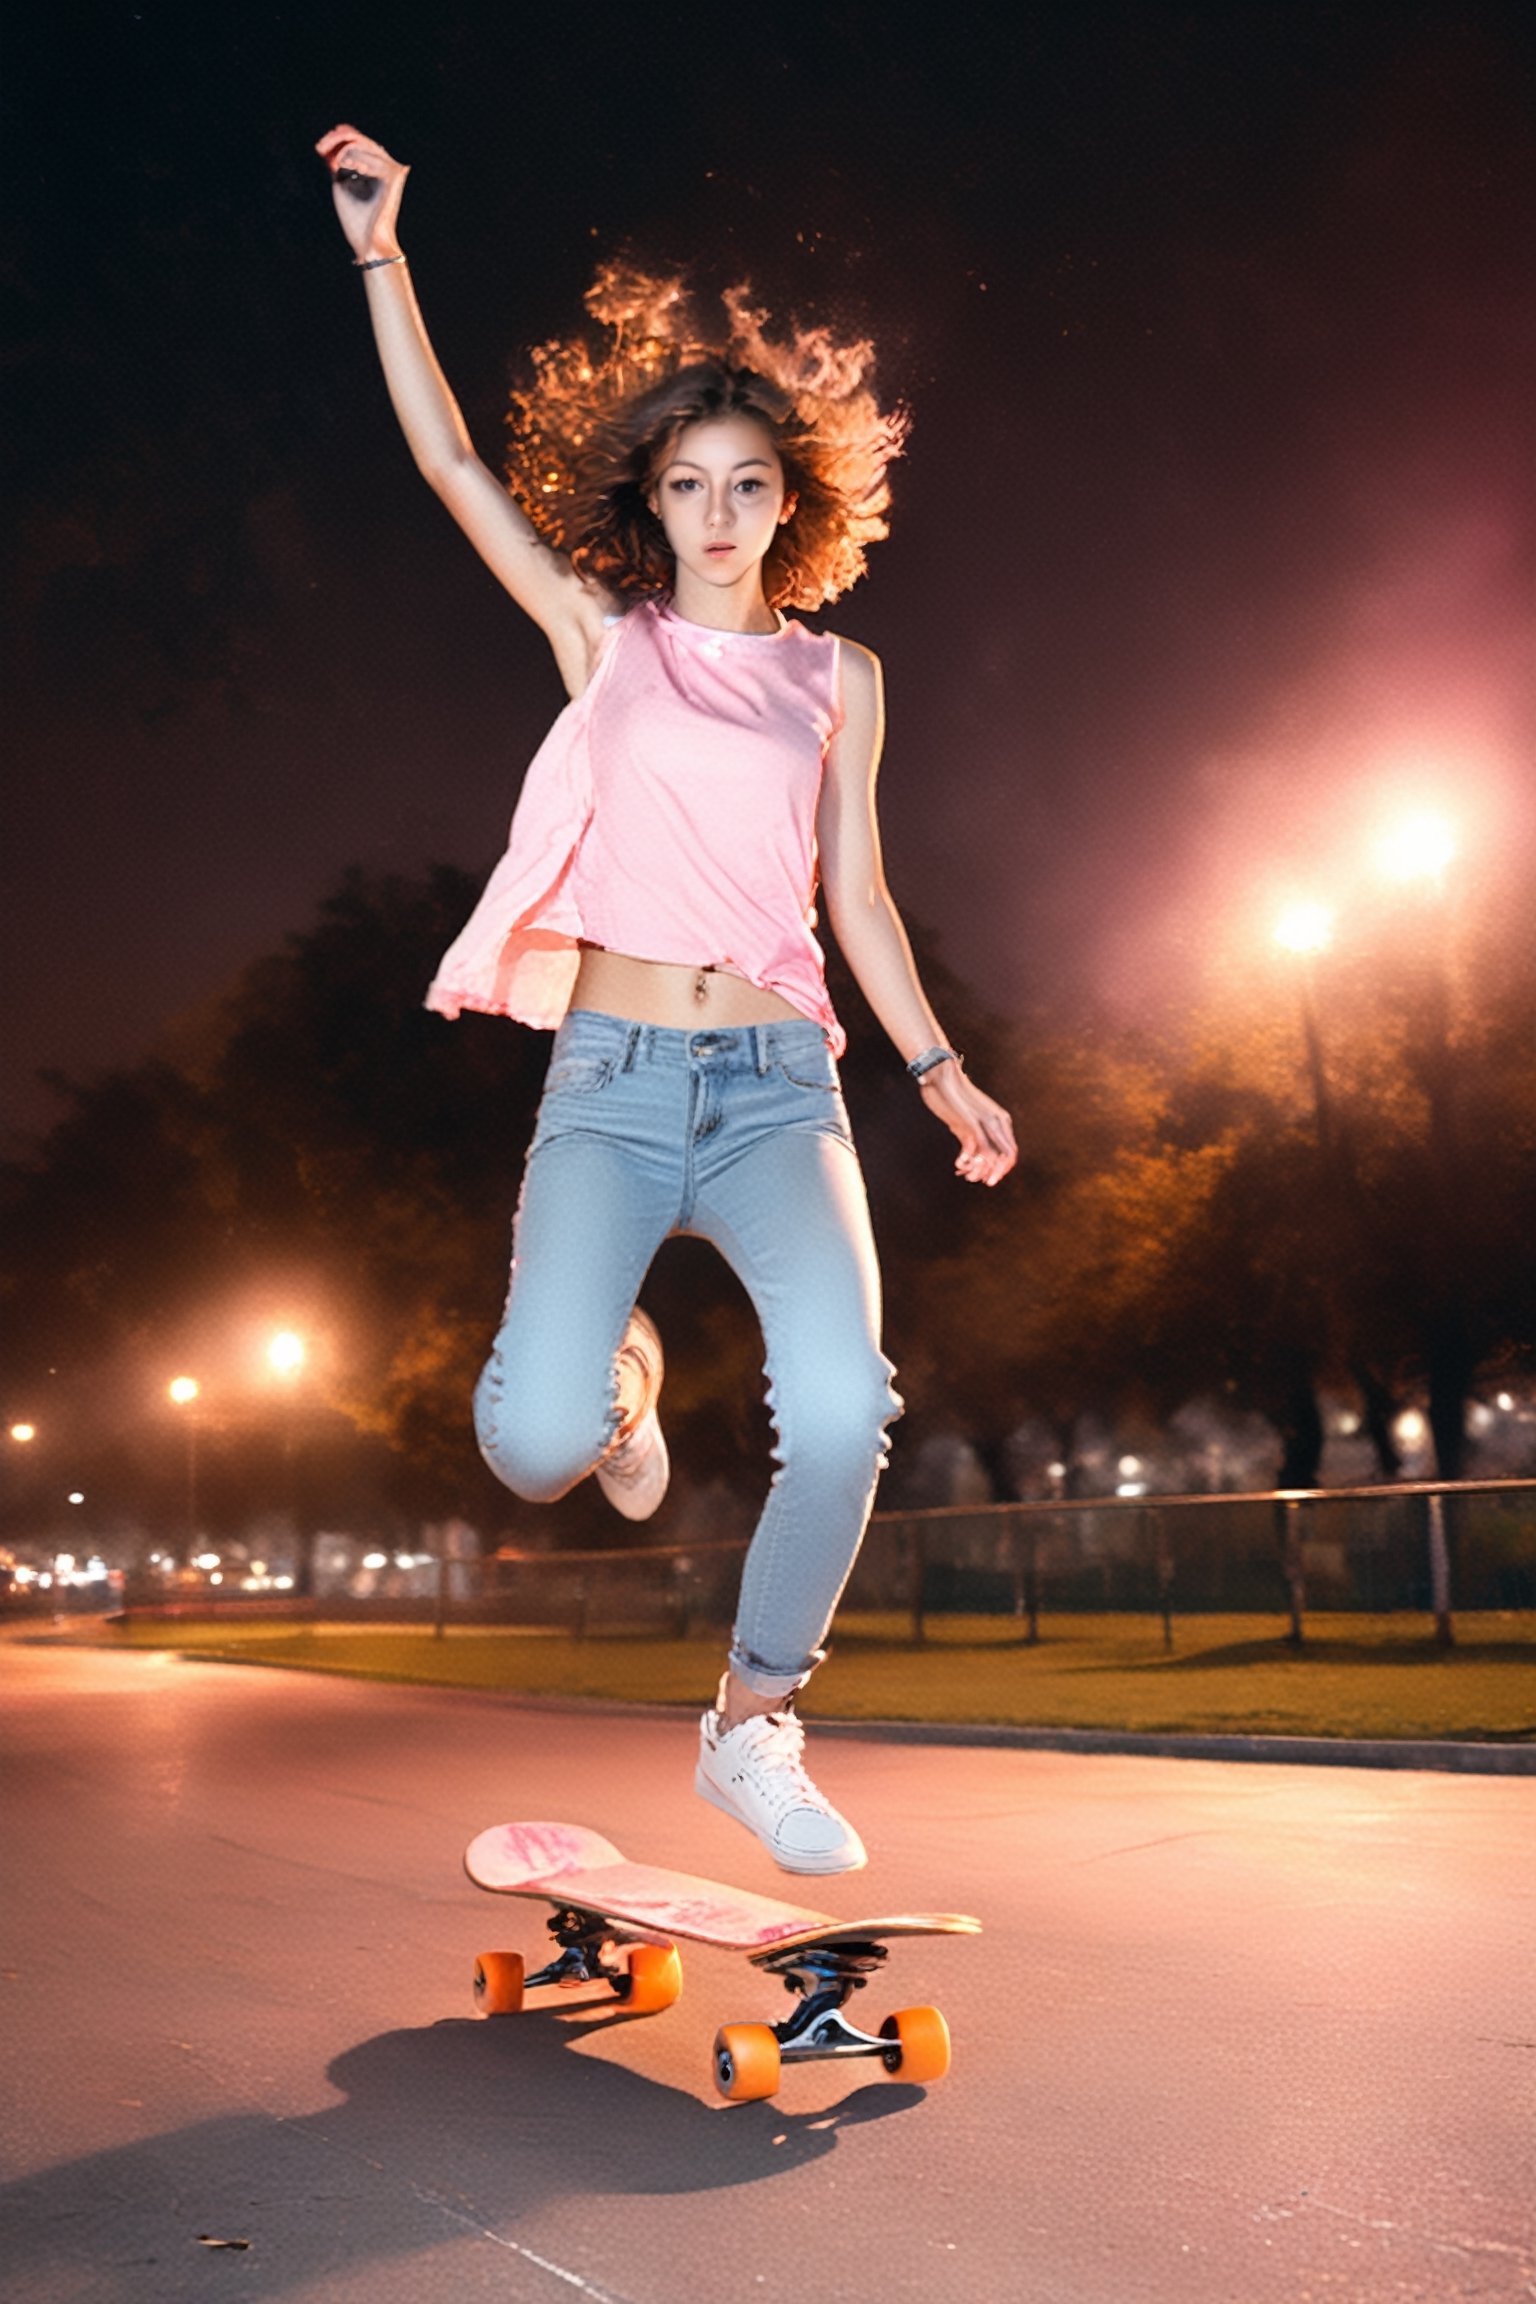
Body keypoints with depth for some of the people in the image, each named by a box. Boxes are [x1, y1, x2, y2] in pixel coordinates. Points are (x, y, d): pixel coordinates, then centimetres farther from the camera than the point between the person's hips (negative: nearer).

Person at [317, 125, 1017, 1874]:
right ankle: (616, 1377, 20)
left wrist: (940, 1071, 10)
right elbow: (449, 461, 9)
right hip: (609, 1083, -1)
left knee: (841, 1413, -24)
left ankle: (753, 1725, 3)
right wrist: (381, 253, 5)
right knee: (535, 1442, -21)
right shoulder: (600, 636, 13)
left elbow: (856, 893, 16)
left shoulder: (837, 678, 16)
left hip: (778, 1085, 1)